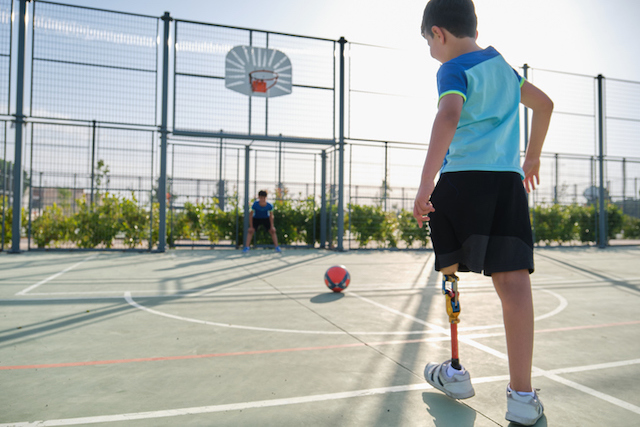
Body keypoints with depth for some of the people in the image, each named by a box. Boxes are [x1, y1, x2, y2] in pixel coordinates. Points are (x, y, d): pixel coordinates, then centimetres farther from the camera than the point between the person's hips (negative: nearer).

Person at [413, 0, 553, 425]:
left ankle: (455, 373, 19)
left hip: (461, 179, -5)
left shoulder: (453, 69, 2)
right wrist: (532, 156, 42)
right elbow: (544, 104, 33)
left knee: (451, 275, 10)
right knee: (513, 280, -3)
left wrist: (425, 184, -27)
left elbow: (449, 117, -20)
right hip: (509, 179, 6)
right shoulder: (501, 63, 23)